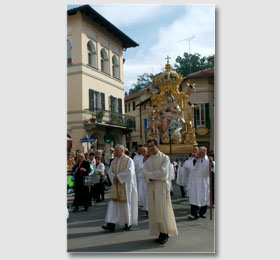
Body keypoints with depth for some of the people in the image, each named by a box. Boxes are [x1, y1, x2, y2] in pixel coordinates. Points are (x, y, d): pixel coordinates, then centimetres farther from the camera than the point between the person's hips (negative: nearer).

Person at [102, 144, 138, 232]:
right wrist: (115, 177, -13)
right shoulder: (114, 161, 11)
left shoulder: (129, 160, -7)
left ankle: (128, 223, 19)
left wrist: (118, 176, -15)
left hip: (125, 185, -5)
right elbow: (110, 171, 7)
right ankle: (111, 225, -4)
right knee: (113, 203, -4)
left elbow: (129, 172, -18)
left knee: (126, 204, 2)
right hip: (116, 185, 5)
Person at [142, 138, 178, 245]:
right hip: (151, 187, 5)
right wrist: (156, 175, -16)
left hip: (161, 186, -5)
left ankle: (165, 233, 9)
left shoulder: (165, 158, -3)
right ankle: (161, 233, 14)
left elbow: (163, 173, -16)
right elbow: (145, 174, 0)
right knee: (154, 211, 5)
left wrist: (150, 175, -6)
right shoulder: (148, 160, 12)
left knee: (161, 210, -5)